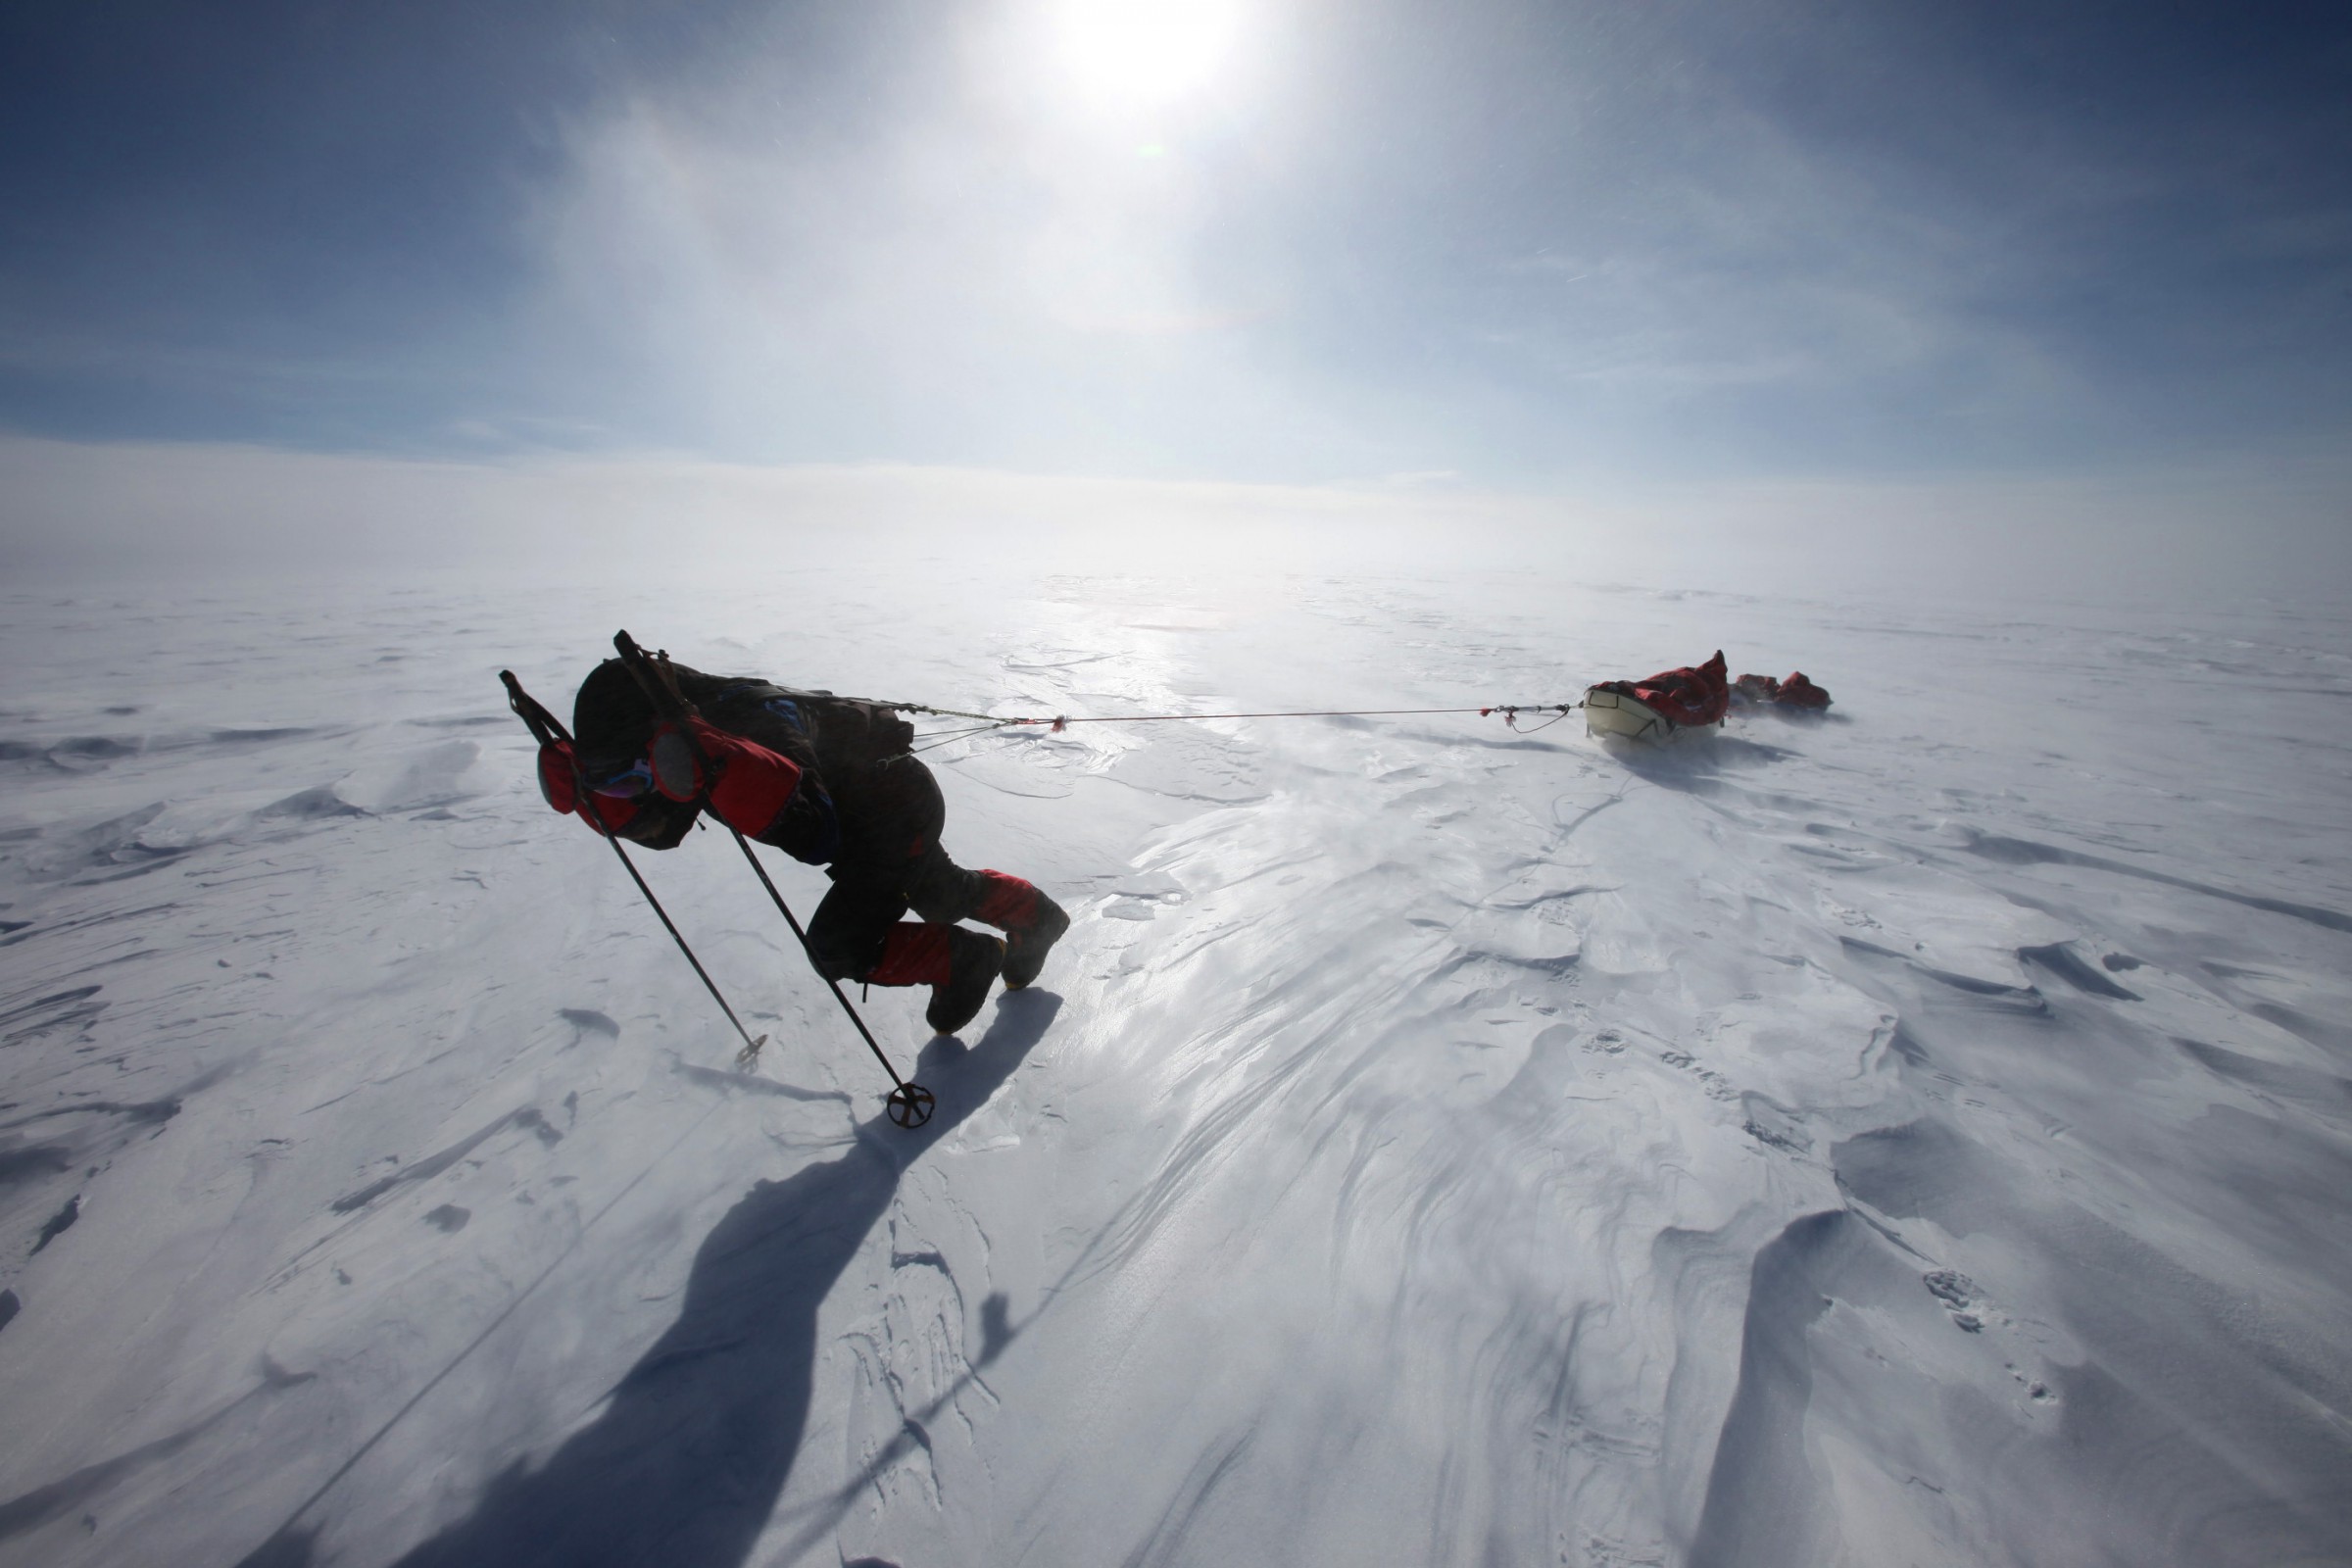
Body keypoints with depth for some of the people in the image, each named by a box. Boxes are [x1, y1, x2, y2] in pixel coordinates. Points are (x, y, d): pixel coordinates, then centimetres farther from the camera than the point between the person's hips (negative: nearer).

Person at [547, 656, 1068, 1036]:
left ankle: (968, 960, 5)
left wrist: (722, 770, -49)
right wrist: (587, 788, -16)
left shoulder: (759, 722, -37)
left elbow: (817, 841, -43)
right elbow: (658, 829, 0)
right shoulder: (680, 739, -10)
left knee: (836, 945, -15)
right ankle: (1035, 916, 51)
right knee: (941, 895, 27)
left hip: (898, 806, -9)